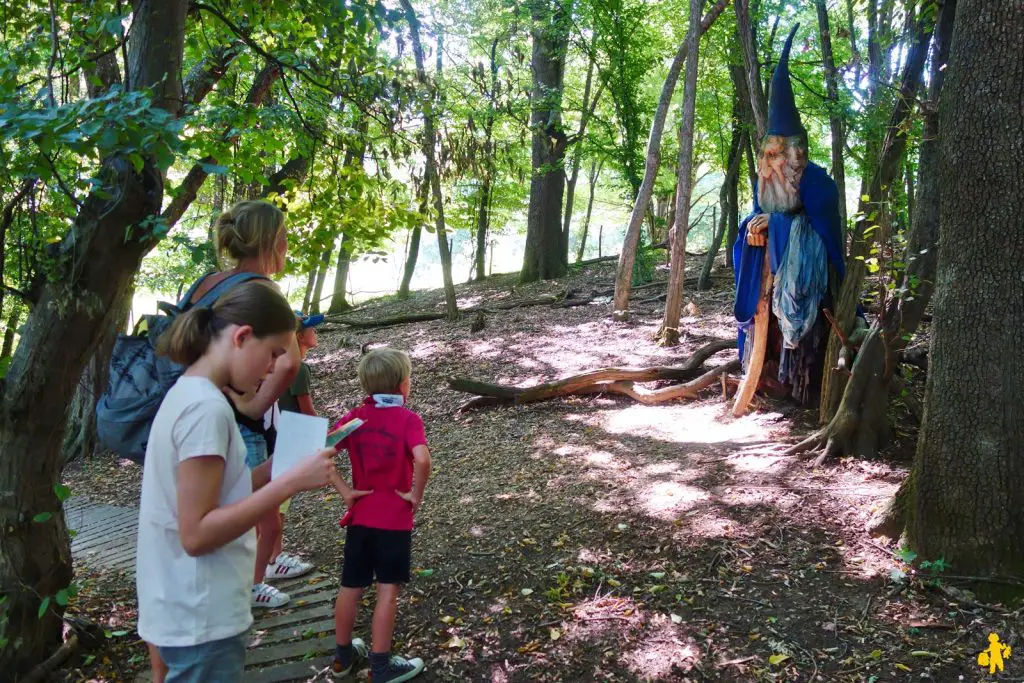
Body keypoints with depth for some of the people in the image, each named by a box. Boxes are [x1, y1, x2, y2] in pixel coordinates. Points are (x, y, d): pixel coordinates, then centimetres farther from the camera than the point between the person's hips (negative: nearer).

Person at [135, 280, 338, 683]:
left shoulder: (188, 393, 8)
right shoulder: (207, 407, -20)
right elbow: (196, 534, -23)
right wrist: (291, 482, -24)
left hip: (191, 610, 9)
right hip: (202, 619, -9)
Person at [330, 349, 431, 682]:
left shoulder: (355, 417, 1)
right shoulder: (407, 419, -13)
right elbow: (422, 460, -29)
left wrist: (344, 489, -4)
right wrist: (416, 494, -15)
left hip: (359, 516, 5)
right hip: (394, 519, -5)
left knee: (351, 587, 15)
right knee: (388, 590, 5)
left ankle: (343, 655, 32)